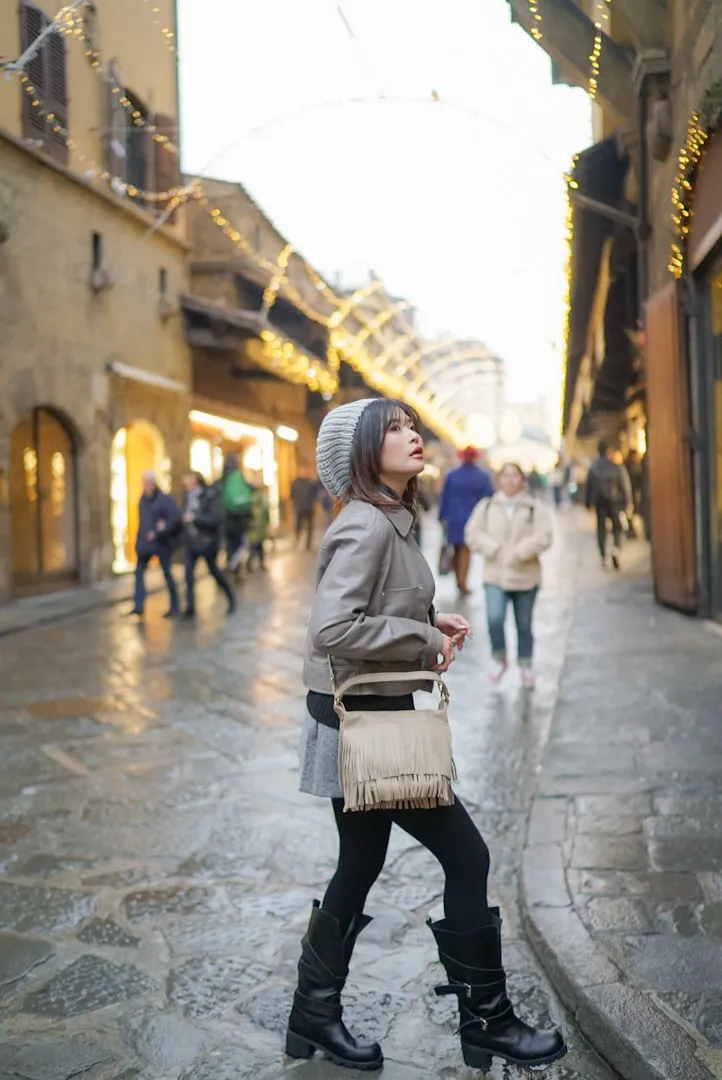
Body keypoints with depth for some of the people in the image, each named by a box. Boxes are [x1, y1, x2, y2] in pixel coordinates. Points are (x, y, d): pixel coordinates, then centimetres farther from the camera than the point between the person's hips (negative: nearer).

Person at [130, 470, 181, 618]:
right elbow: (142, 520, 12)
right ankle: (139, 605, 4)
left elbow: (175, 518, -17)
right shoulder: (143, 499, 7)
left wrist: (158, 533, -19)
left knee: (166, 572, 2)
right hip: (145, 542, 6)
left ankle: (174, 606, 13)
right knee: (139, 571, 1)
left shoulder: (164, 499, -13)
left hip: (161, 542, -6)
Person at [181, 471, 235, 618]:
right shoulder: (188, 496, 6)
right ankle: (190, 608, -3)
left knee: (213, 571, 8)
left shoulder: (210, 495, -12)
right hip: (191, 541, 5)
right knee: (189, 573, -6)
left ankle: (231, 598, 31)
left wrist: (195, 518, -25)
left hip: (207, 540, -5)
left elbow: (216, 517, -20)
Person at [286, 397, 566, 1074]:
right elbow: (334, 628, -29)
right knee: (465, 856, 1)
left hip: (374, 716, 10)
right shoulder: (364, 526, -20)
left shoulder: (391, 522, 10)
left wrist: (432, 622, 4)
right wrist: (426, 641, -20)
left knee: (360, 866, 18)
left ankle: (315, 1016, 33)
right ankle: (487, 1023, 17)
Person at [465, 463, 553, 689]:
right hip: (495, 575, 0)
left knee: (524, 625, 10)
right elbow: (473, 533, 1)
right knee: (494, 619, -17)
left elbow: (544, 537, -10)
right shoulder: (486, 507, 6)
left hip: (525, 576, 0)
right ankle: (499, 658, 9)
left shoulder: (535, 508, 0)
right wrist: (492, 548, -14)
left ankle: (526, 667, 28)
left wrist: (519, 551, -20)